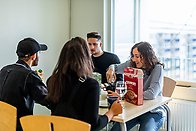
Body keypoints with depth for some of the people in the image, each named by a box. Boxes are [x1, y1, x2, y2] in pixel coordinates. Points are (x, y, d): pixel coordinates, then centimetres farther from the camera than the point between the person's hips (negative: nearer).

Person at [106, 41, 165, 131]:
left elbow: (151, 94, -26)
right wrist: (111, 69, -8)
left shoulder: (157, 68, -14)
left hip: (153, 112, -4)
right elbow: (116, 67, 18)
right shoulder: (132, 64, -1)